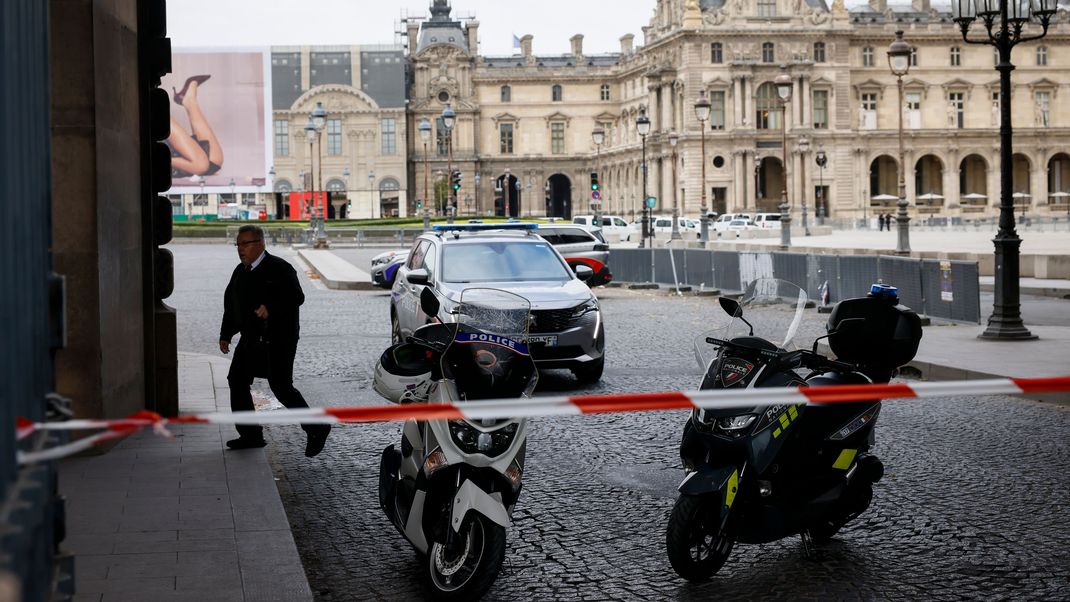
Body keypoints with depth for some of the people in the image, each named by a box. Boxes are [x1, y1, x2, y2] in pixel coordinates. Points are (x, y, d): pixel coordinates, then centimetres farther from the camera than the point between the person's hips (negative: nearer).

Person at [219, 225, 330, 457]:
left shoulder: (279, 268, -10)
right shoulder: (240, 272, 14)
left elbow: (296, 297, -20)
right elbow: (230, 304, 21)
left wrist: (271, 308, -32)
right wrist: (225, 334, 14)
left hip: (278, 340, -8)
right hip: (251, 339, 8)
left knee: (281, 386, -10)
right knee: (237, 380, 5)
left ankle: (316, 429, 2)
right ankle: (250, 435, 14)